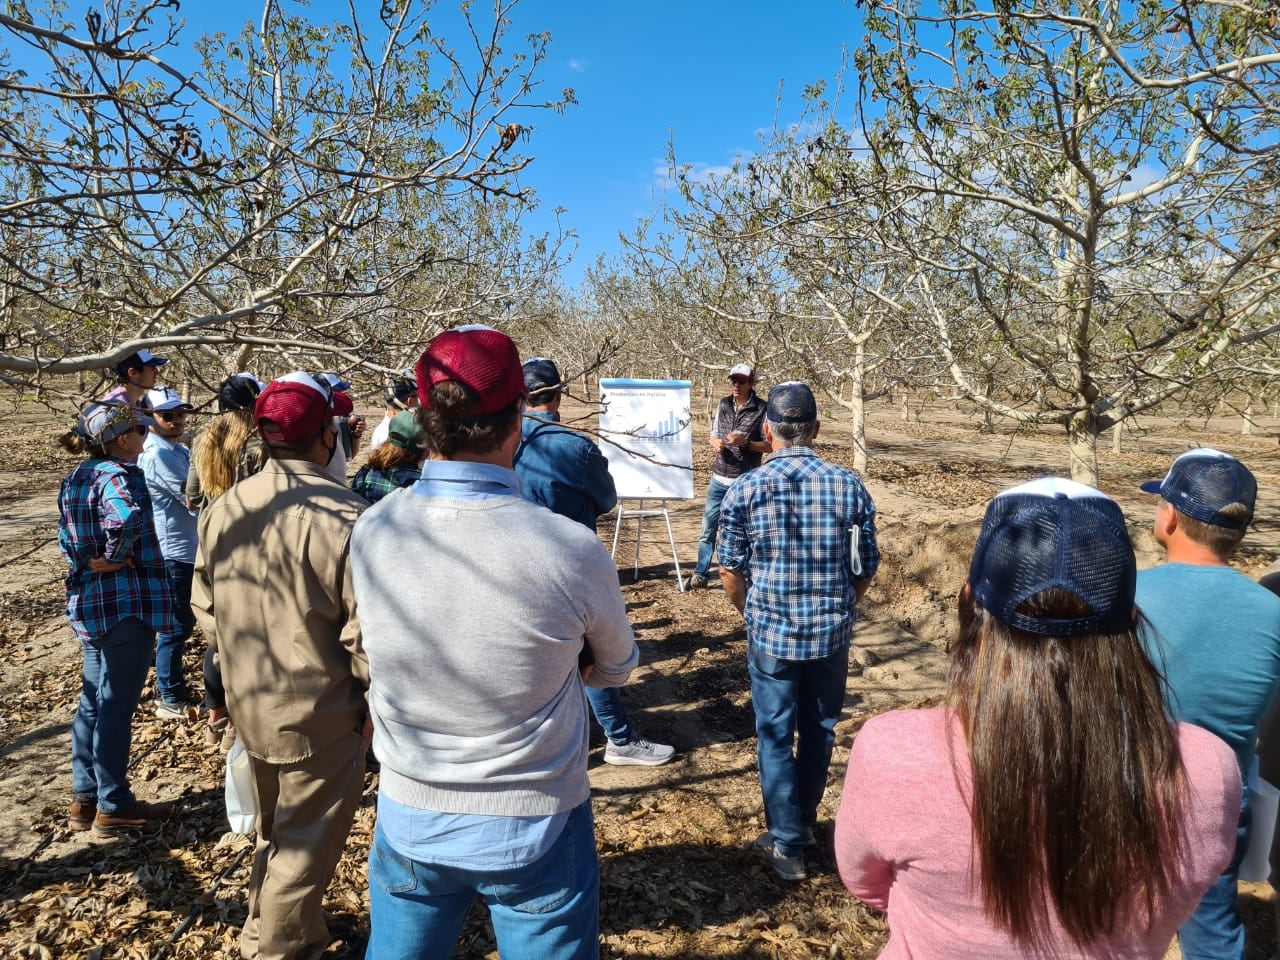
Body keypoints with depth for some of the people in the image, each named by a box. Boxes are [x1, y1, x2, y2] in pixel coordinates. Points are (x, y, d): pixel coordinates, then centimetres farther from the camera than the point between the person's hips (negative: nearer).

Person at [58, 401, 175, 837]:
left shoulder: (74, 479, 11)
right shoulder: (120, 474, -17)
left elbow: (68, 540, 16)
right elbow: (126, 518, -38)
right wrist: (114, 558, -23)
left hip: (87, 604, 9)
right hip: (127, 604, -9)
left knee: (92, 702, 18)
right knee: (116, 706, 2)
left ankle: (85, 799, 30)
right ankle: (112, 807, 14)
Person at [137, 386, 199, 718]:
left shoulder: (178, 449, 12)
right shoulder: (157, 454, -19)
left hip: (185, 550, 10)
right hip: (172, 553, -10)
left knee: (180, 625, 19)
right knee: (176, 627, 0)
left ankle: (171, 689, 33)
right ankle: (171, 700, 11)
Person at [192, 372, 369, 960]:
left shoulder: (222, 509, -3)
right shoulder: (345, 518, -26)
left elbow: (205, 609, 7)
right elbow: (365, 632, -23)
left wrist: (242, 668, 17)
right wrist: (369, 697, -7)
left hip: (249, 707, 8)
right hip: (318, 718, -8)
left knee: (275, 833, 29)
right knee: (306, 846, 14)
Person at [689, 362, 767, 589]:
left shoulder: (761, 409, -6)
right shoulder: (723, 404, 8)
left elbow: (770, 445, -5)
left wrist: (745, 443, -19)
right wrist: (717, 444, -7)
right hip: (719, 479, 4)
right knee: (709, 527, 8)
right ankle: (701, 574, 17)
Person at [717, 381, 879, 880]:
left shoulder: (745, 489, -11)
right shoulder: (849, 485, -6)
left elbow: (729, 569, -6)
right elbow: (866, 568, 0)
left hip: (770, 634, -2)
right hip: (833, 634, 2)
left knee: (775, 736, 12)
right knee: (819, 730, 20)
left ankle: (787, 843, 20)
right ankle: (805, 820, 38)